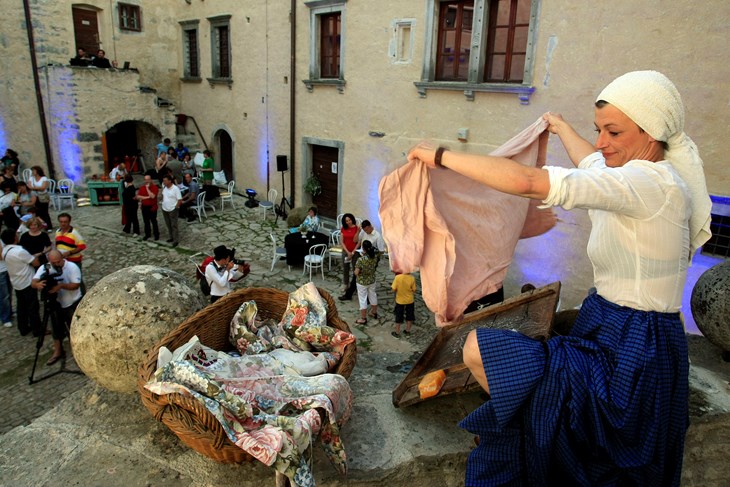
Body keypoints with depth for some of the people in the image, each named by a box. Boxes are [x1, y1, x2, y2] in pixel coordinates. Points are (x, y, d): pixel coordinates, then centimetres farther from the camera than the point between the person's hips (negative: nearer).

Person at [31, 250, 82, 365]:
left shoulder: (72, 267, -19)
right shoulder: (44, 268, -10)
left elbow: (76, 285, -22)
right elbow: (33, 282, -18)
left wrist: (61, 285, -38)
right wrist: (38, 284, -42)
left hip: (73, 304, -3)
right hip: (55, 304, 3)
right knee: (56, 329, 15)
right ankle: (58, 352, 31)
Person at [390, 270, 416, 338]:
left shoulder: (397, 277, -21)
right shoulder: (412, 278, -17)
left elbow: (394, 289, -17)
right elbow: (414, 290, -9)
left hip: (400, 301, -1)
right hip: (410, 300, 1)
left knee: (398, 317, 16)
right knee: (409, 317, 21)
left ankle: (397, 333, 26)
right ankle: (407, 331, 35)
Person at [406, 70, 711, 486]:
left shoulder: (649, 183, -23)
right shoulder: (655, 178, 7)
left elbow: (527, 182, -35)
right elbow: (593, 163, 31)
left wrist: (441, 156, -25)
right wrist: (561, 127, 47)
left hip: (627, 354, -10)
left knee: (478, 349, -10)